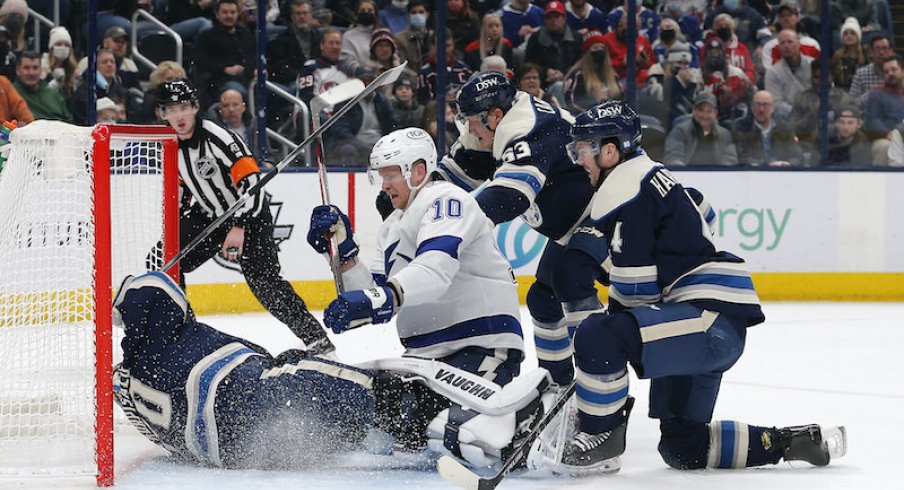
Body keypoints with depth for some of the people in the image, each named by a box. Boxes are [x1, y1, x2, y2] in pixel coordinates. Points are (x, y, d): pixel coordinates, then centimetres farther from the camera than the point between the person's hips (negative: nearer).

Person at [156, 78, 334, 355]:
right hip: (210, 216, 8)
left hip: (250, 215, -8)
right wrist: (174, 224, 12)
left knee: (262, 280, -20)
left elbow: (251, 179, -28)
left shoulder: (217, 137, -24)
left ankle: (316, 338, -17)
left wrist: (239, 227, -30)